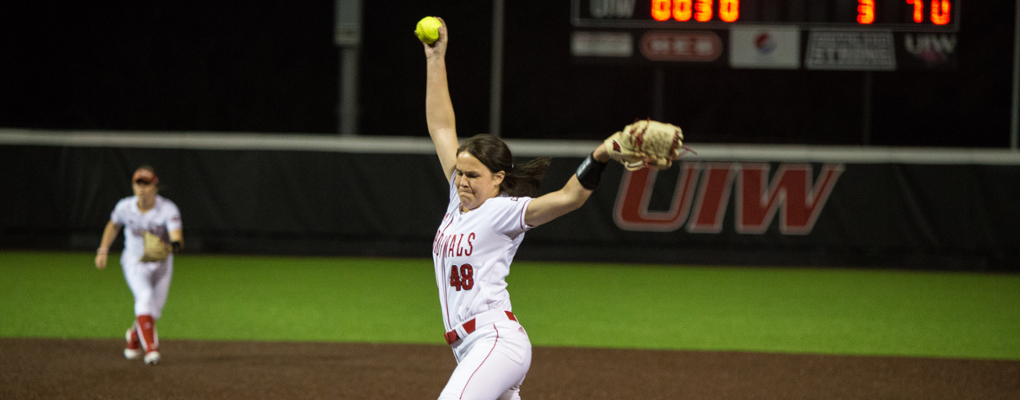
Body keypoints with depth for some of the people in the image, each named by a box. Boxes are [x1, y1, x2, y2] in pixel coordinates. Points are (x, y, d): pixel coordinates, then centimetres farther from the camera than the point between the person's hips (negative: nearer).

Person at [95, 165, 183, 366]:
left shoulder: (168, 209, -24)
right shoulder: (125, 207, -15)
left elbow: (177, 237, -38)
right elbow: (113, 225, 8)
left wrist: (174, 244, -61)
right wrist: (103, 250, 2)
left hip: (161, 264, 1)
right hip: (135, 261, -1)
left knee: (154, 311, 10)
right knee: (145, 297, -26)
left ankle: (134, 338, 42)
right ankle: (150, 349, -25)